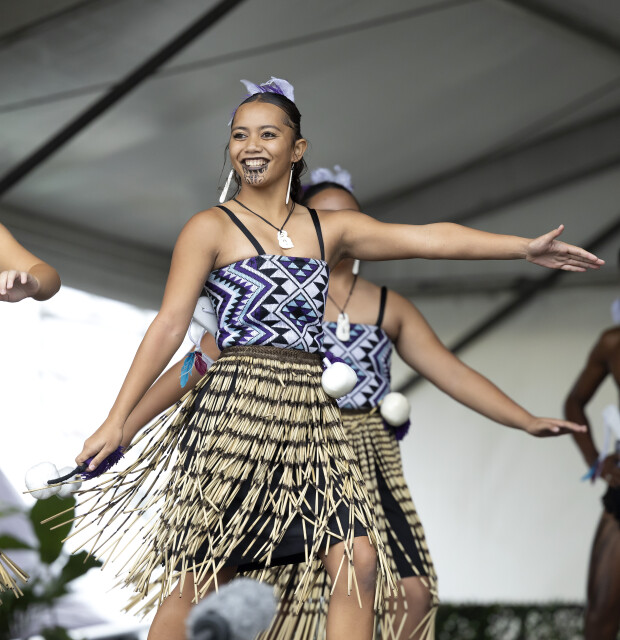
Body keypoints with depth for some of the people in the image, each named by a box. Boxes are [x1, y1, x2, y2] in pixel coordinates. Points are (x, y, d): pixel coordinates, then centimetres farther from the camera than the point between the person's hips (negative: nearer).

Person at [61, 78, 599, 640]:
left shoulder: (331, 229, 13)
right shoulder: (211, 228, 2)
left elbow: (431, 238, 7)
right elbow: (170, 325, -2)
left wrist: (526, 247, -1)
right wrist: (117, 419, -7)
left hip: (310, 415, 5)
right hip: (236, 410, -4)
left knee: (358, 560, -7)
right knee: (200, 577, -4)